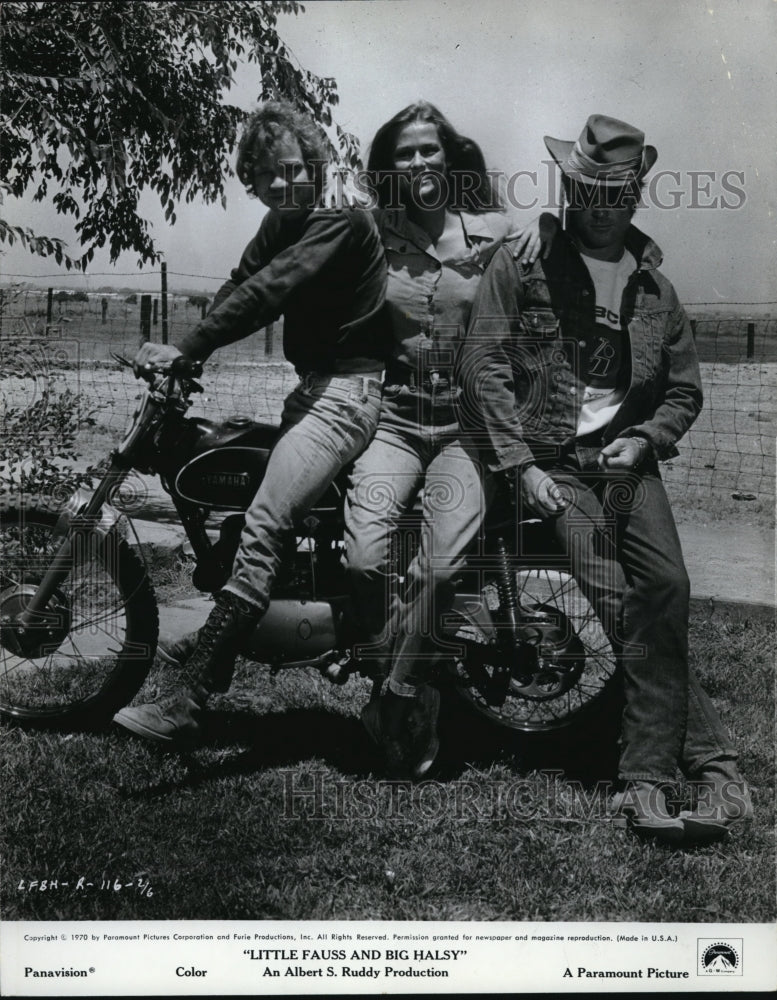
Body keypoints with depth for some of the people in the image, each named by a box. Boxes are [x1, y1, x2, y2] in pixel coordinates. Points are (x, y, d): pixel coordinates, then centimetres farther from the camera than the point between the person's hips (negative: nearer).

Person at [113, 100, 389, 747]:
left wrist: (186, 350, -29)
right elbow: (240, 286, 5)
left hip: (348, 392, -10)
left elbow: (268, 292, -24)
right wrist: (182, 355, -10)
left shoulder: (342, 221, -13)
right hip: (312, 389, 11)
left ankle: (188, 707, -26)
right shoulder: (283, 223, 16)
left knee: (261, 531, -22)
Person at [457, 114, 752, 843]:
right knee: (619, 603, -20)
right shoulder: (521, 262, 4)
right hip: (548, 460, -3)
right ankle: (714, 762, -14)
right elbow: (482, 366, -3)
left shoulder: (655, 288, 16)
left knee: (666, 586, -21)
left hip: (626, 458, 3)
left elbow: (684, 390, 20)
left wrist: (643, 439, -1)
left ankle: (645, 779, -15)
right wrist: (521, 466, -10)